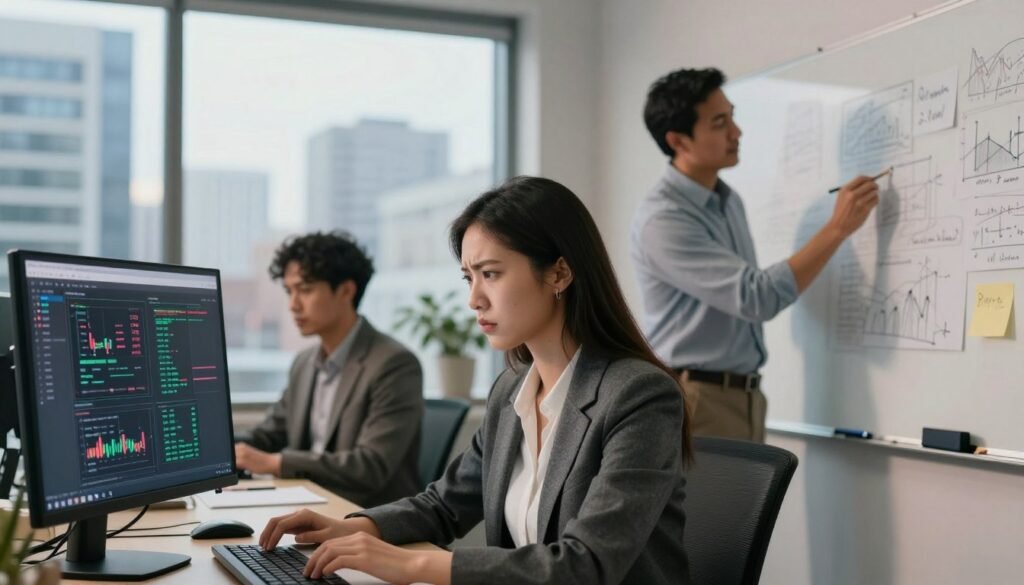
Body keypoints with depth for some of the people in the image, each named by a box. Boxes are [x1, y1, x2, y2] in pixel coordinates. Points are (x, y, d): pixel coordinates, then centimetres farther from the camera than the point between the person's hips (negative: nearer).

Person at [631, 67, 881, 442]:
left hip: (745, 397, 8)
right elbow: (758, 296, -22)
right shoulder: (662, 220, -18)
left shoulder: (729, 201, 11)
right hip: (696, 402, -8)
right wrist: (838, 228, -17)